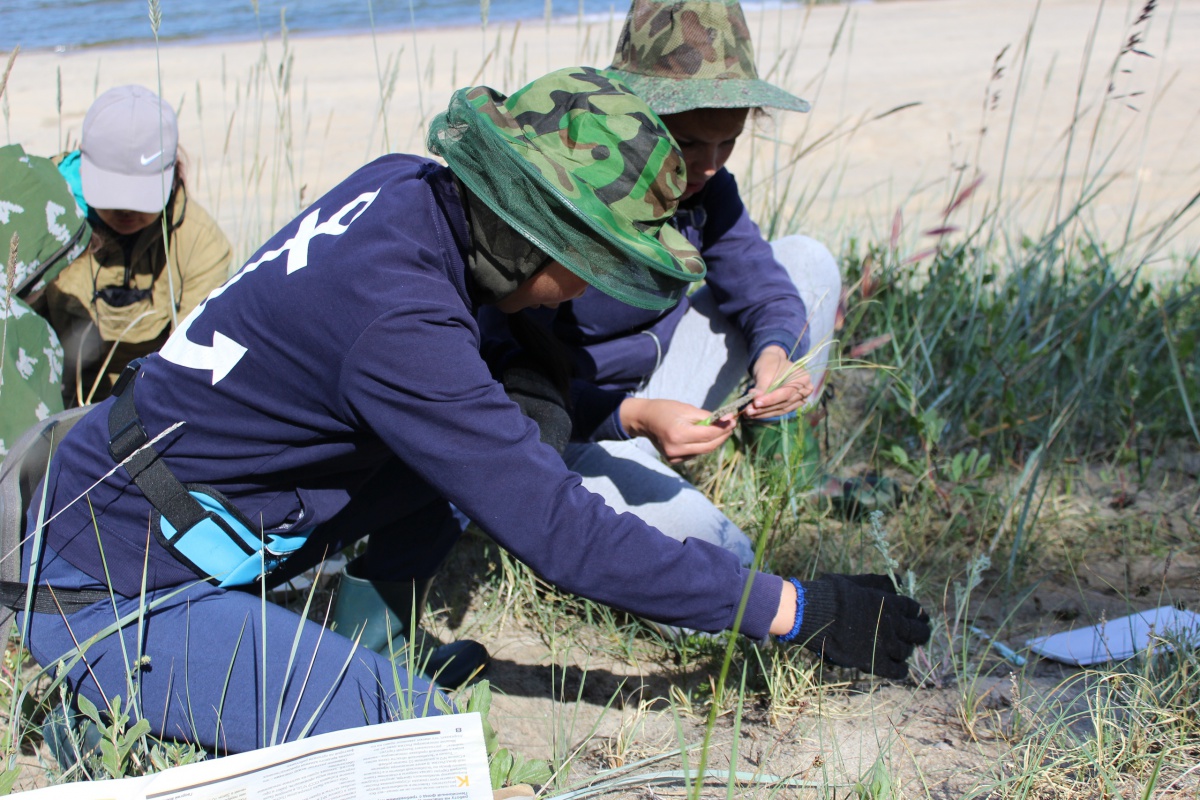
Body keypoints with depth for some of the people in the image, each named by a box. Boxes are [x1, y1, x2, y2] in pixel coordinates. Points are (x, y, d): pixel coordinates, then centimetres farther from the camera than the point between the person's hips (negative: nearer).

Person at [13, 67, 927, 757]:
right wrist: (792, 610, -23)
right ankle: (118, 712, -4)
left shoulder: (406, 187, -5)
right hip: (110, 595, -9)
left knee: (475, 432, 2)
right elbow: (560, 534, -28)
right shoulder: (399, 321, -31)